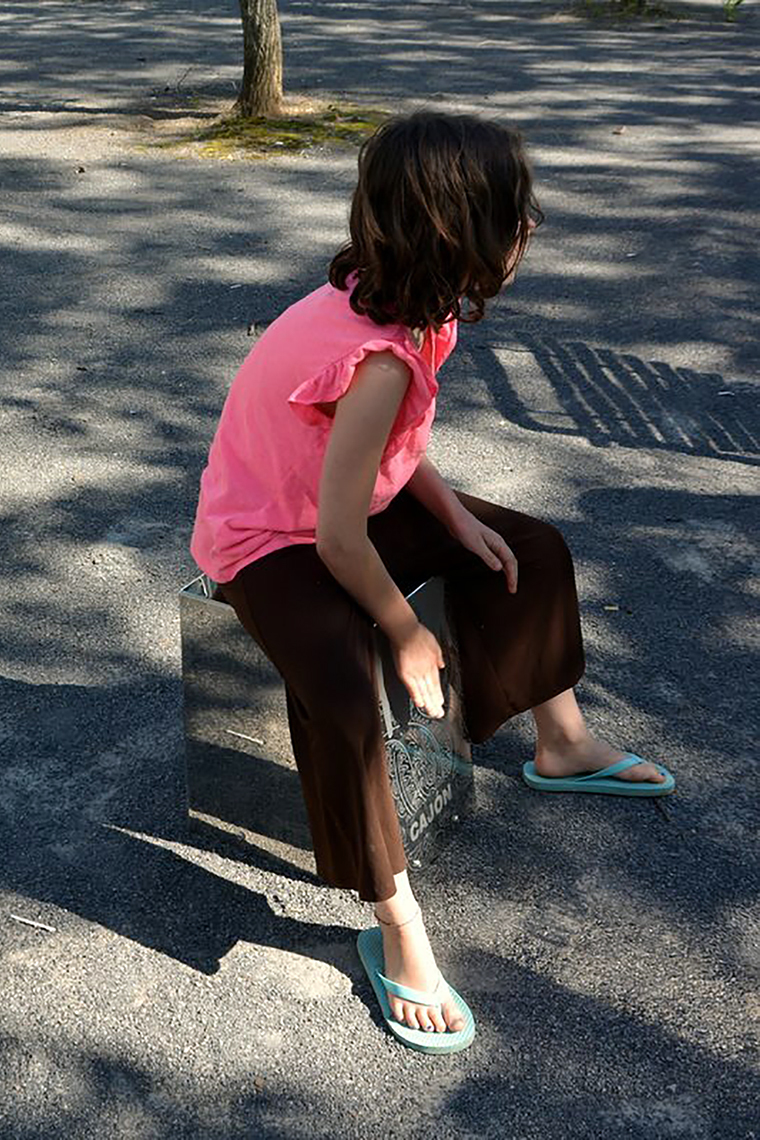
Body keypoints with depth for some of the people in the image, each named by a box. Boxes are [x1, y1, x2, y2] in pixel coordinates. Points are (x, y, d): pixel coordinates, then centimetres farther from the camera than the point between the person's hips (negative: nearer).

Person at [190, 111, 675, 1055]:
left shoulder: (388, 302, -9)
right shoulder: (382, 358, -36)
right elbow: (339, 540, -30)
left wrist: (458, 518, -2)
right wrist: (407, 633, -16)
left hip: (348, 506, 10)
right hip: (271, 543, -9)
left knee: (534, 549, 11)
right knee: (344, 703, -33)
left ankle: (563, 746, 29)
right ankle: (397, 930, -14)